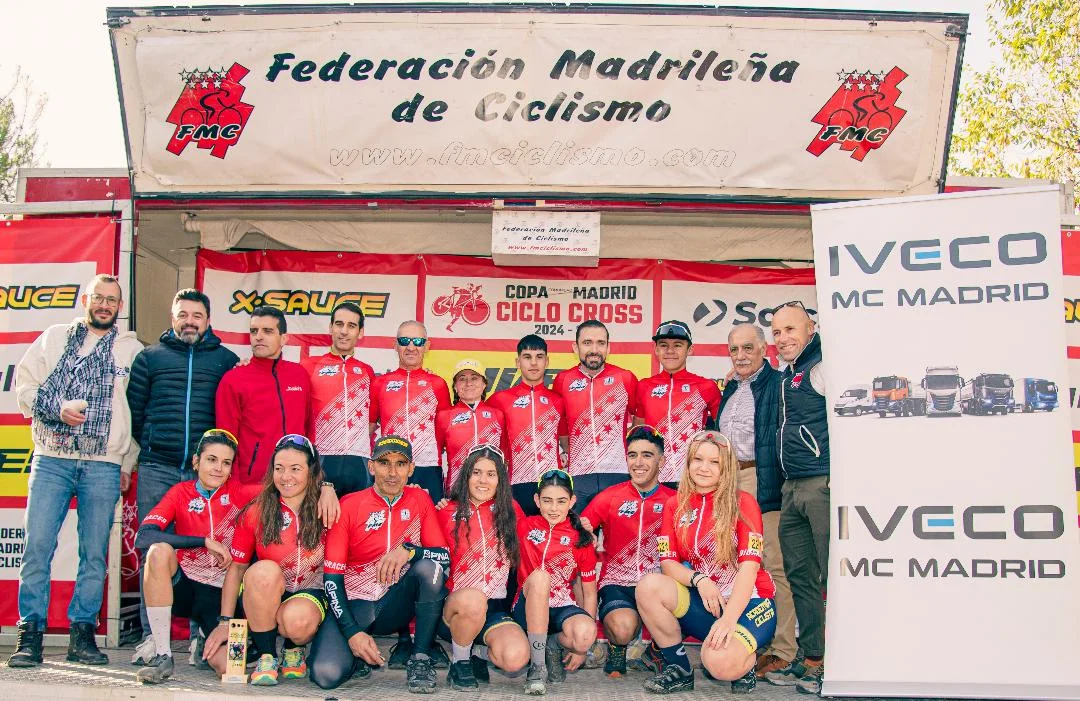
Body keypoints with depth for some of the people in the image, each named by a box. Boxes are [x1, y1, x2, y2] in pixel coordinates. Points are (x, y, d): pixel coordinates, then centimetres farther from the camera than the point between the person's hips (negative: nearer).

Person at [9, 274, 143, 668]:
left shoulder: (132, 350, 12)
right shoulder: (54, 338, 15)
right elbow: (25, 385, 9)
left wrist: (128, 464, 5)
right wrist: (59, 408, -9)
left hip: (104, 465, 0)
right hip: (51, 459, 1)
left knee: (95, 553, 0)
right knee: (37, 546, -5)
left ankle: (82, 634, 8)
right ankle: (30, 634, 4)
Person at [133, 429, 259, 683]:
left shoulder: (239, 493, -4)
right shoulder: (181, 493, -3)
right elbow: (142, 537, -18)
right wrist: (205, 542, -24)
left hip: (221, 592, 0)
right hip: (183, 586, 0)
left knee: (228, 665, -20)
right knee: (160, 551, -31)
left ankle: (204, 637, 20)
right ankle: (162, 655, -21)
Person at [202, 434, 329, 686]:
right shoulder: (256, 512, -4)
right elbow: (236, 567, -1)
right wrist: (225, 622, -8)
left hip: (310, 593, -1)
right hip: (262, 599, 1)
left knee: (298, 619, -37)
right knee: (265, 569, -34)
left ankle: (293, 650, 3)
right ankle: (266, 656, -13)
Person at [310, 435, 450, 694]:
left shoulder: (420, 500, 1)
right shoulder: (349, 505, -5)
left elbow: (445, 556, -6)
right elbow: (332, 576, -7)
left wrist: (409, 550, -27)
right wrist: (352, 632, -18)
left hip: (396, 605, 2)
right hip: (354, 604, -1)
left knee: (430, 566, -28)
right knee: (326, 674, -27)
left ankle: (420, 657, -12)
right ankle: (361, 654, 8)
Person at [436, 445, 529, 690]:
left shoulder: (510, 510, 9)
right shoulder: (447, 512, 3)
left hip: (496, 609, 2)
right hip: (454, 607, -2)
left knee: (516, 658, -28)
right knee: (473, 599, -39)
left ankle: (479, 654, 9)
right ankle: (459, 662, -8)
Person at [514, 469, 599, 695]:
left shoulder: (581, 539, 2)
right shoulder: (524, 526, 4)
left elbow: (589, 592, 3)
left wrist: (582, 645, -2)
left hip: (563, 608, 0)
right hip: (528, 608, 0)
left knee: (585, 634, -36)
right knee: (539, 576, -34)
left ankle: (554, 644, 4)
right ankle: (537, 666, -27)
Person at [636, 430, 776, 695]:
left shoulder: (742, 503, -5)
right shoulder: (675, 505, 7)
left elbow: (749, 565, -14)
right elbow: (667, 562, 0)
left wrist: (729, 619, -26)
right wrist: (699, 580, -21)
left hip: (747, 601, -4)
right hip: (702, 603, 4)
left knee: (719, 663, -32)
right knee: (649, 585, -24)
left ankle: (744, 660, 7)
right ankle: (679, 668, -5)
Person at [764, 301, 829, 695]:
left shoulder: (821, 367, -6)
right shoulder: (786, 376, 20)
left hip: (823, 484, -9)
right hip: (792, 488, 10)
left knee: (832, 576, -6)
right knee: (799, 576, 12)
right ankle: (811, 659, 21)